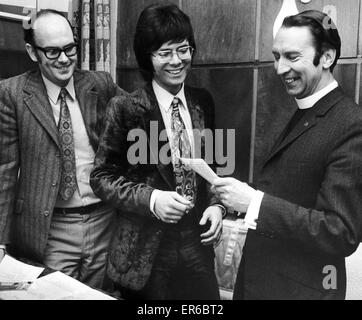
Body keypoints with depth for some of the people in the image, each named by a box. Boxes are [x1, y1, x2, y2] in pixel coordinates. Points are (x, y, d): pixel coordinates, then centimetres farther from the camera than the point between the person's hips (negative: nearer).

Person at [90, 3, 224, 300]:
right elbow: (101, 177, -7)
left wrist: (215, 204, -4)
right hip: (146, 252, -3)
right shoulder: (126, 108, -11)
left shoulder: (203, 102, 2)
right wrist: (150, 198, -21)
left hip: (198, 245, 4)